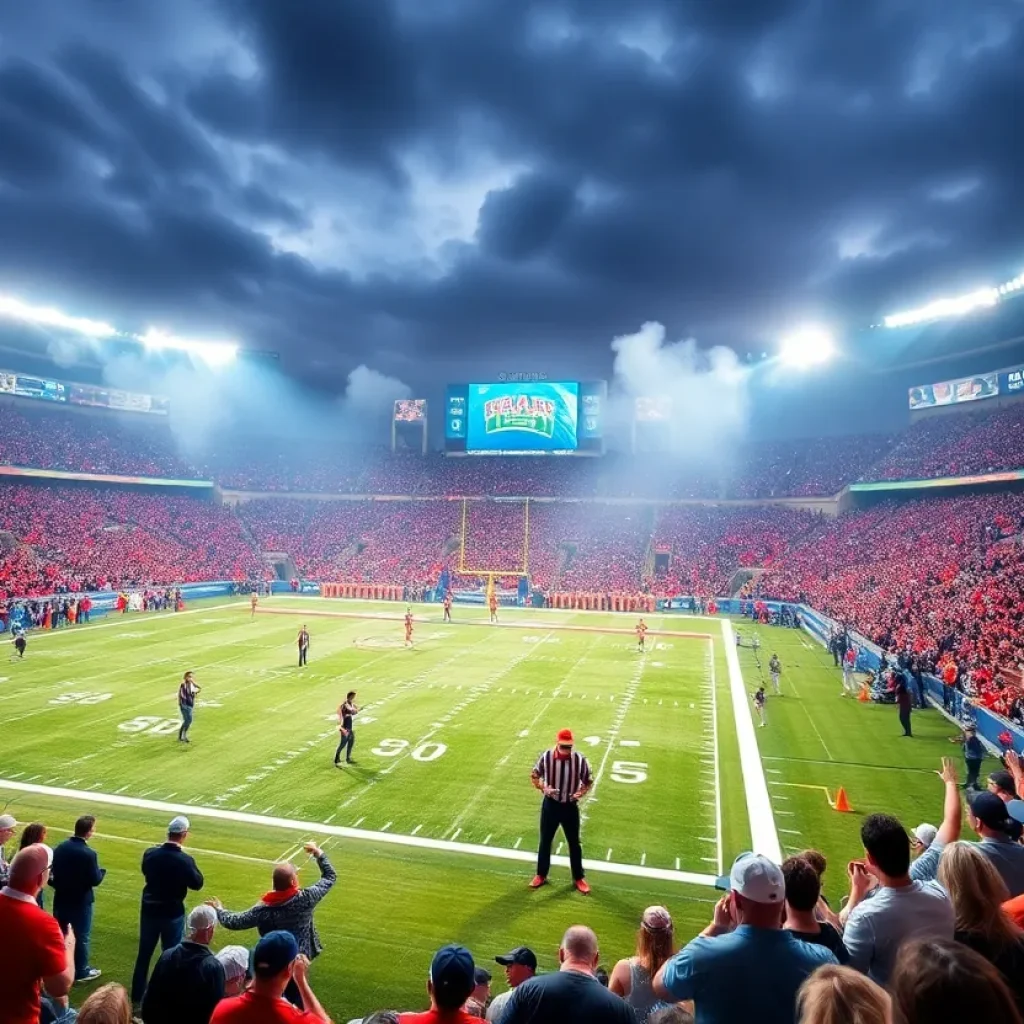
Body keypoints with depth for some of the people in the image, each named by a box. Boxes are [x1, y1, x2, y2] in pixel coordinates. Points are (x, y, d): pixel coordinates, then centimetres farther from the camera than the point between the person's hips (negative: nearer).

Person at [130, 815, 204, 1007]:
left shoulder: (150, 853, -10)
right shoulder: (184, 860, -23)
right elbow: (197, 884, -10)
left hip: (149, 910, 4)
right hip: (173, 914, -4)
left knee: (144, 954, 20)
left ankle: (137, 997, 33)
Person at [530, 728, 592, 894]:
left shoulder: (580, 759, -16)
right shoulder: (546, 757, -16)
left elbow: (589, 781, -1)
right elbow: (534, 776, -2)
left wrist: (581, 793, -19)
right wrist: (543, 788, -20)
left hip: (570, 806, 0)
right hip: (550, 804, 0)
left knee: (574, 843, 14)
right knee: (545, 841, 15)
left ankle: (578, 878, 33)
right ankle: (541, 875, 35)